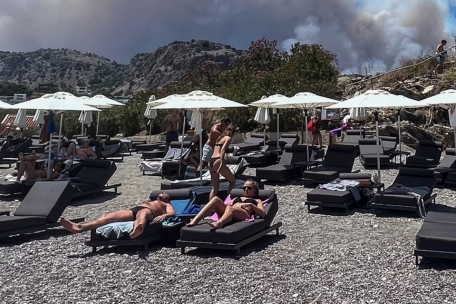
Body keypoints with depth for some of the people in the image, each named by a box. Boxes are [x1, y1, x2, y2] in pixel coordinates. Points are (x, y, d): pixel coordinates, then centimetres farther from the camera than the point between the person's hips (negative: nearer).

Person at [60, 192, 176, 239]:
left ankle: (137, 229, -85)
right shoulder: (147, 201, 48)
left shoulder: (166, 205, 31)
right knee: (110, 216, -24)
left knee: (143, 213, -46)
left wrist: (163, 216, -16)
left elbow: (172, 213, 9)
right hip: (133, 210, 5)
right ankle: (79, 227, -46)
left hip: (148, 211, -5)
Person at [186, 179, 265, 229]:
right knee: (216, 199, -24)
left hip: (244, 215, -4)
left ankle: (219, 223, -72)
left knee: (230, 208, -38)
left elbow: (263, 214, 12)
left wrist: (250, 205, -2)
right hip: (226, 213, 4)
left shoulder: (257, 201, 30)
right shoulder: (236, 198, 41)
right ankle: (195, 220, -41)